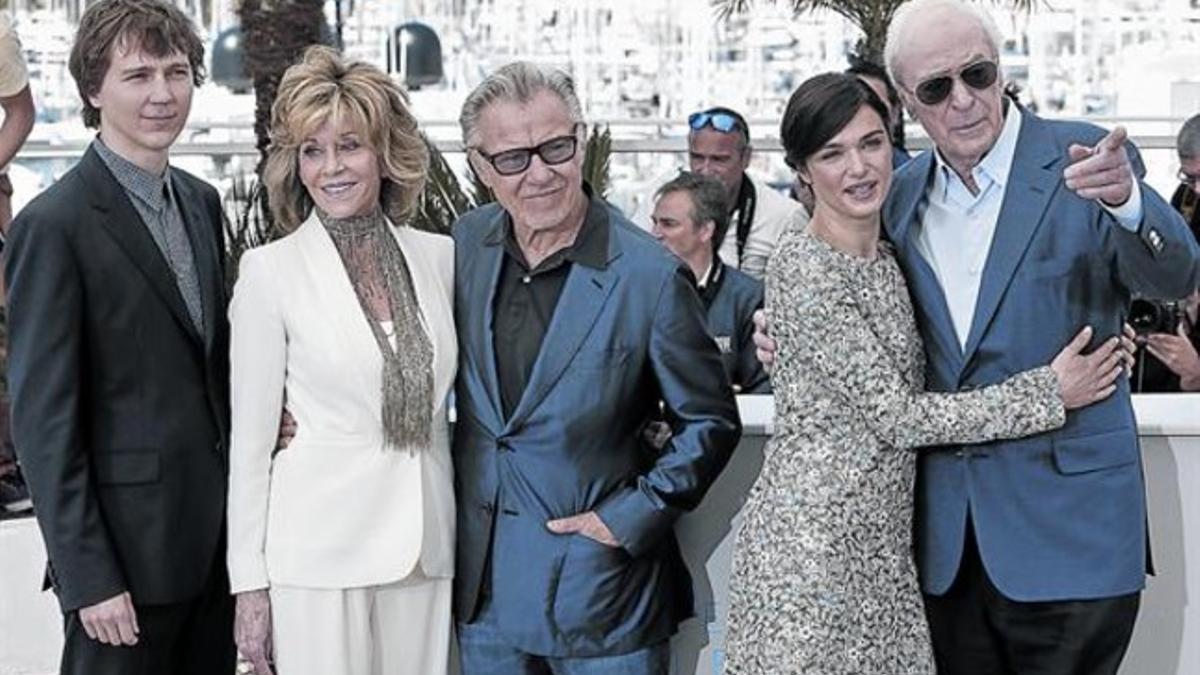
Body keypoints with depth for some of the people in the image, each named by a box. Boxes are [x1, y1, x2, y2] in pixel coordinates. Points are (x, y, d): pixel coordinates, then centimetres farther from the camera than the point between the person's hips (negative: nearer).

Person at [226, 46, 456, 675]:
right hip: (321, 546, -3)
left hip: (427, 544, 3)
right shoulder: (269, 270, -4)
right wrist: (249, 581, -3)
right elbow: (251, 436, -2)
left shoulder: (440, 256, 5)